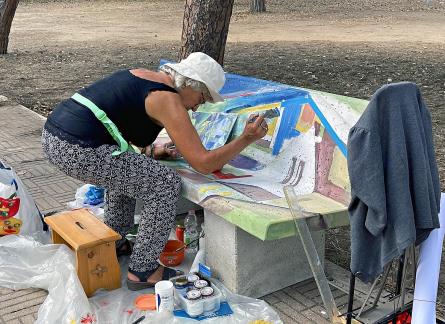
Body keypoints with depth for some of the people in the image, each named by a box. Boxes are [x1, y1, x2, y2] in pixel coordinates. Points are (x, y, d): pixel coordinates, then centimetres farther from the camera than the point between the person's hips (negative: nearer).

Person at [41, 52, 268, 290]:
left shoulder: (142, 75, 19)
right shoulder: (168, 100, -7)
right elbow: (204, 163, -10)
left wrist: (148, 151, 18)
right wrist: (247, 139, 1)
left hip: (52, 134, 10)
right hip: (77, 150, -10)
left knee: (124, 170, 31)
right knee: (166, 185, -3)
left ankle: (113, 243, 39)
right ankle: (143, 271, 8)